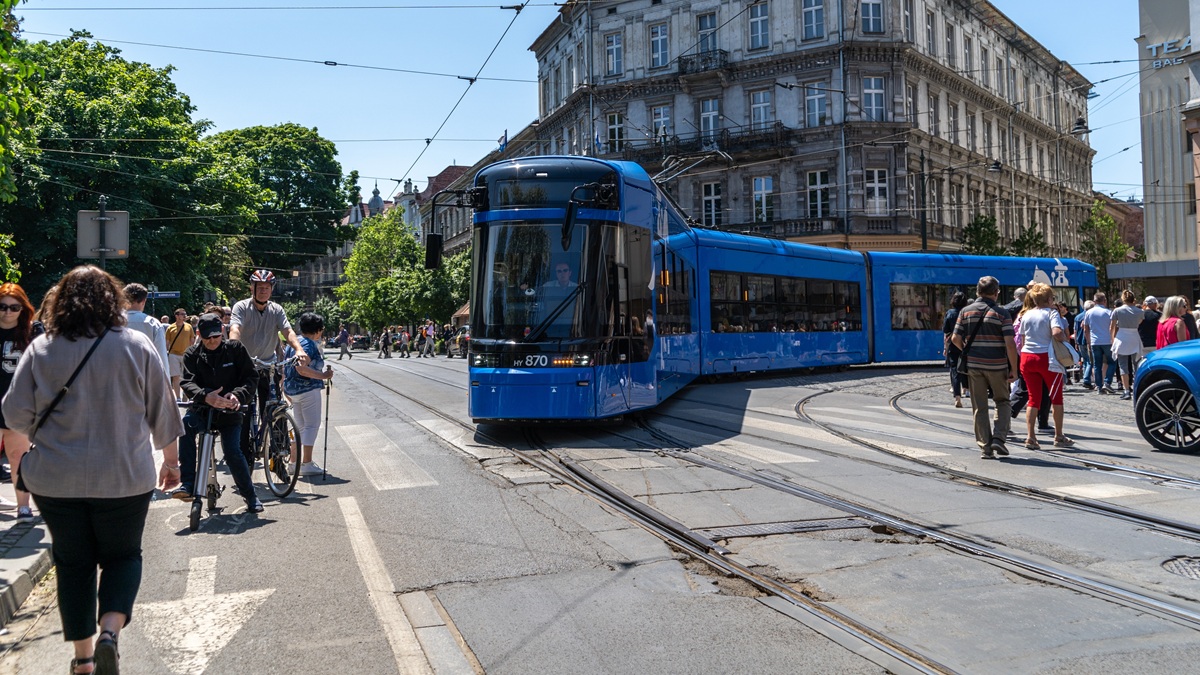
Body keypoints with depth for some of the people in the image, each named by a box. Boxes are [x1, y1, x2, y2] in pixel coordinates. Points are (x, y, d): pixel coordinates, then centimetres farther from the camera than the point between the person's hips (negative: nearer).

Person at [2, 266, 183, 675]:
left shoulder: (41, 349, -3)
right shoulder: (137, 346, -6)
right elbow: (161, 411, 0)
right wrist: (170, 460, 12)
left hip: (55, 479, 1)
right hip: (124, 478, -1)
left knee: (73, 563, 15)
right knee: (122, 556, 15)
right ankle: (110, 630, -7)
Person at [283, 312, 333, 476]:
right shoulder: (309, 344, -16)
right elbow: (302, 369, -27)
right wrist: (323, 375, -22)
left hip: (293, 389, 10)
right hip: (308, 389, -10)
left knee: (300, 426, 16)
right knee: (312, 425, -3)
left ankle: (294, 463, 19)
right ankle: (307, 464, -3)